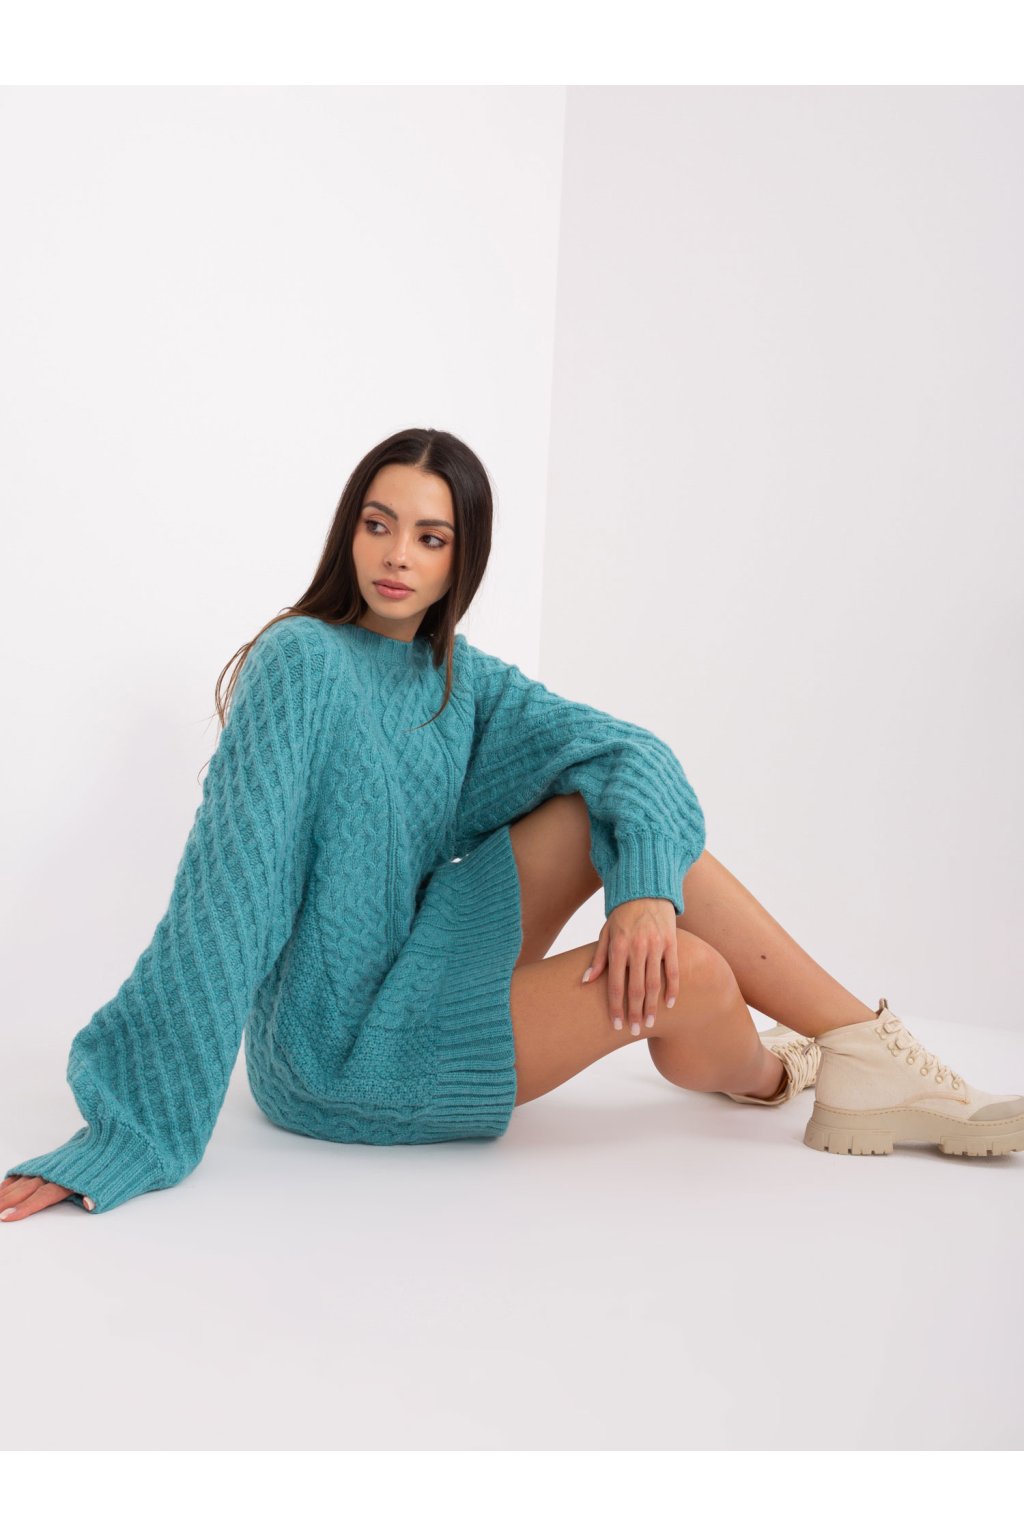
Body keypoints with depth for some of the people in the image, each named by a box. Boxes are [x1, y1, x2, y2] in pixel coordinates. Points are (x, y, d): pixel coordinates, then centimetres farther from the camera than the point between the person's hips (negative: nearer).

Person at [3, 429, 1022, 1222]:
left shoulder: (459, 676, 4)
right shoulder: (304, 663, -18)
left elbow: (628, 748, -8)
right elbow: (226, 892, -25)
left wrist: (647, 887, -29)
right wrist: (119, 1136, -26)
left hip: (417, 967, 8)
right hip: (334, 1053, -8)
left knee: (608, 799, -6)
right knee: (692, 979, -19)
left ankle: (868, 1048, 0)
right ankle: (767, 1078, 19)